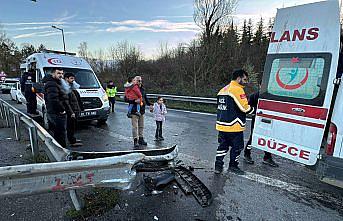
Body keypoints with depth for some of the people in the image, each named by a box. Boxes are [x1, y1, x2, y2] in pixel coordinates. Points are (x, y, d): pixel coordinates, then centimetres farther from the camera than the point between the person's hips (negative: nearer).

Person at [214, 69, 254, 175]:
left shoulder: (223, 89, 14)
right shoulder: (238, 89, -13)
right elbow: (245, 108, -15)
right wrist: (254, 110, 2)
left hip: (221, 124, 8)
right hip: (233, 126, -8)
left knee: (223, 145, 16)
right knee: (237, 146, 10)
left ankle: (218, 165, 20)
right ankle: (233, 165, 23)